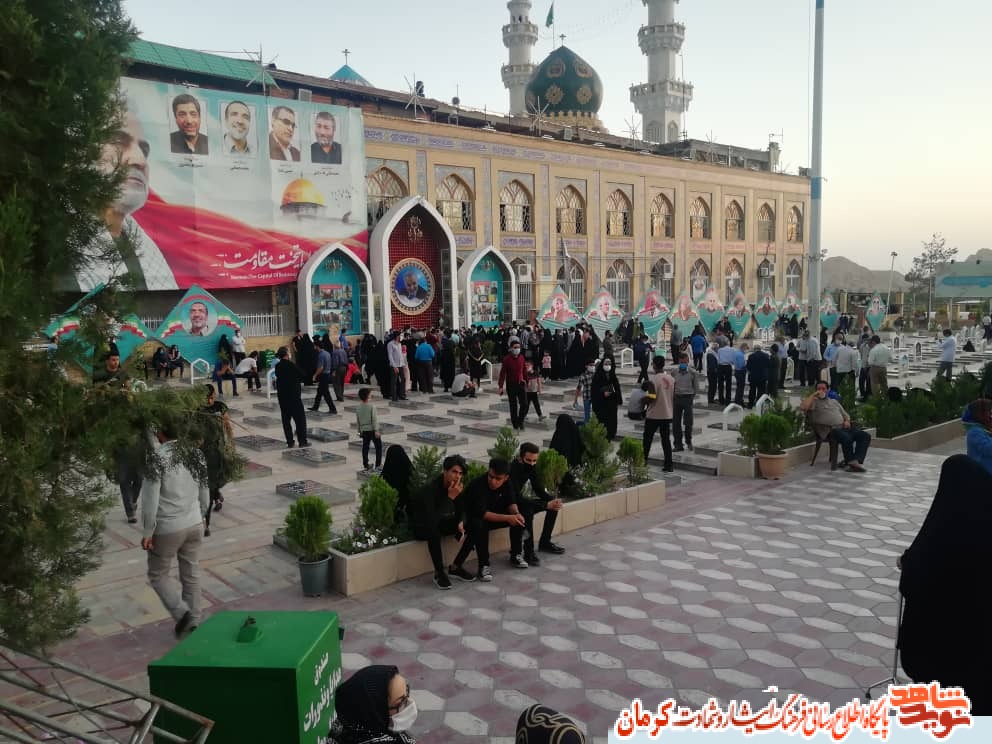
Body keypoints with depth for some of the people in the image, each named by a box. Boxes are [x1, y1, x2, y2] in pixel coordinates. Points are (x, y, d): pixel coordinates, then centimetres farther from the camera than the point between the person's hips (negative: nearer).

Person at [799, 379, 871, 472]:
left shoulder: (834, 401, 28)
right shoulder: (814, 402, 8)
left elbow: (845, 414, 30)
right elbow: (803, 407, -14)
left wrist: (847, 421, 7)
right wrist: (813, 395, -8)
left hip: (843, 427, 7)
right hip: (829, 430, -7)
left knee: (866, 436, -12)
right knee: (847, 438, -35)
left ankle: (856, 461, -21)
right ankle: (850, 461, -16)